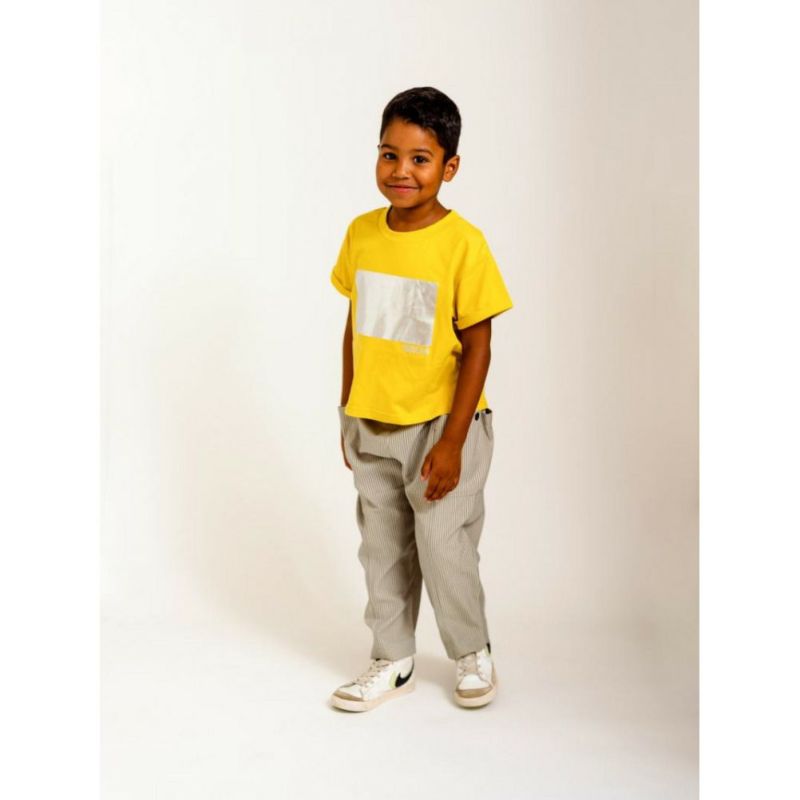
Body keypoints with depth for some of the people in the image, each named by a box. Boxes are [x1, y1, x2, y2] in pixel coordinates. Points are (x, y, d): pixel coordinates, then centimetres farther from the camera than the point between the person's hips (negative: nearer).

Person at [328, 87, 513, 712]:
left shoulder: (463, 244, -15)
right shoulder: (362, 233, 0)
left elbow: (477, 348, -13)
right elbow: (355, 326, 9)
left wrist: (451, 443, -15)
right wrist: (348, 415, 11)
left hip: (439, 426, -5)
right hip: (371, 427, 5)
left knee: (444, 548, 3)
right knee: (383, 550, 14)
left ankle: (474, 654, 29)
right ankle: (393, 662, 32)